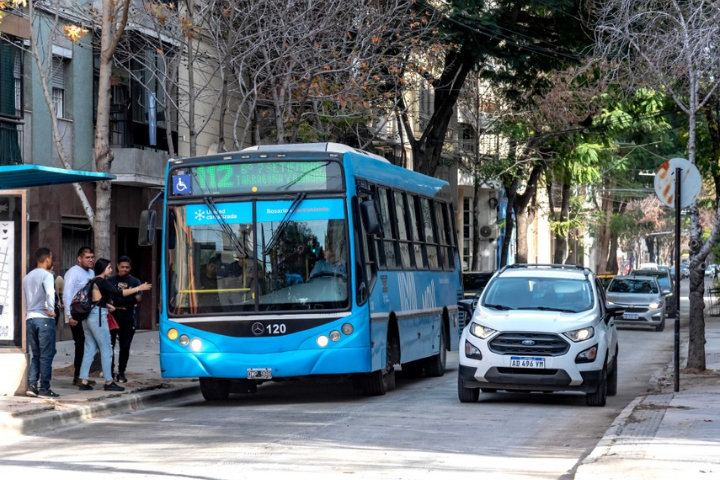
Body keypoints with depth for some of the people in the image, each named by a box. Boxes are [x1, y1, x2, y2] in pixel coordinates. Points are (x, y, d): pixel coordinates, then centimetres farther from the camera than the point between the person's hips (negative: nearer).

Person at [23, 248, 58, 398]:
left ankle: (31, 386, 4)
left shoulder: (27, 277, 16)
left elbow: (25, 299, 18)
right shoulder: (46, 275, -8)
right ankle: (44, 389, -3)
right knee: (46, 356, -2)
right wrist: (51, 310, -15)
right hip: (44, 318, -7)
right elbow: (50, 293, -25)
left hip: (30, 318, 7)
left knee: (36, 355, 13)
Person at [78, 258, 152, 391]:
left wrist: (106, 305, 13)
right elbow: (118, 293, -20)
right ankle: (109, 382, 0)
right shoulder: (101, 281, -12)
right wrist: (139, 289, -16)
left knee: (89, 350, 9)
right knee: (106, 350, -2)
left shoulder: (94, 281, 15)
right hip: (98, 317, -9)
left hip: (90, 316, 9)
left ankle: (83, 381, 7)